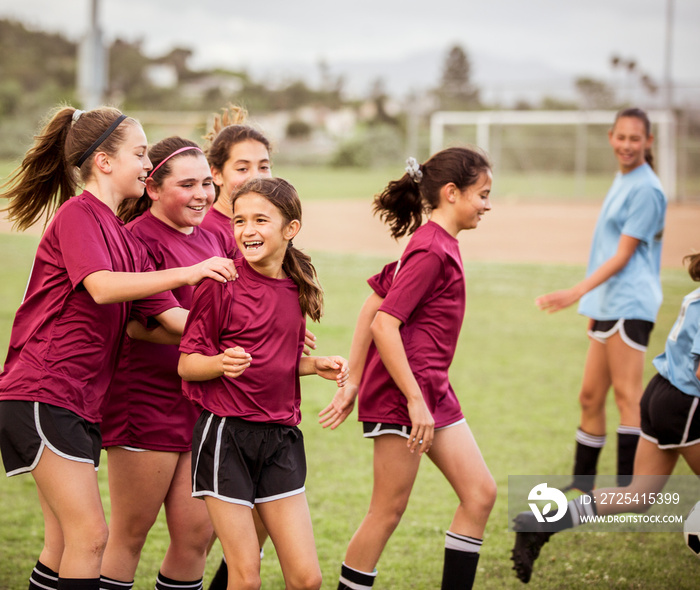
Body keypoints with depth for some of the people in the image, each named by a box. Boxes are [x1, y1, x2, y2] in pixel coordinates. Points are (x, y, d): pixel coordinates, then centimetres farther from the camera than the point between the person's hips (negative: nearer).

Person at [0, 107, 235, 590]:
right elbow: (101, 287, -24)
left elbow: (170, 315, 13)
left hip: (83, 404, 9)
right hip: (42, 394, -9)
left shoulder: (125, 240, 19)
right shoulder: (77, 214, -7)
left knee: (66, 544, 10)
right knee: (90, 535, -12)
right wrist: (186, 273, -27)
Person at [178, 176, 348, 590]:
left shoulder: (296, 288, 8)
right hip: (226, 432, -5)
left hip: (281, 435, 5)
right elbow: (187, 364, -6)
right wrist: (222, 363, -26)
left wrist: (318, 366, 4)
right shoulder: (222, 284, -8)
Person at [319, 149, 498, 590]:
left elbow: (371, 308, 14)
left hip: (434, 392, 10)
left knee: (480, 493, 6)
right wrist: (415, 400, -22)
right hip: (401, 392, -10)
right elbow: (383, 323, -23)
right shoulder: (432, 250, -15)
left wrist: (354, 383, 12)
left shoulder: (432, 244, 14)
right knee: (389, 510, -3)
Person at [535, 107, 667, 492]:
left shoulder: (645, 189, -10)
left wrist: (577, 293, -20)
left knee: (627, 394, -10)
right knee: (590, 396, 11)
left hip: (630, 304, -9)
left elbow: (622, 255, -14)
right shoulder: (621, 181, 18)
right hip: (607, 305, 9)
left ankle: (630, 487, -10)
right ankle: (582, 483, 19)